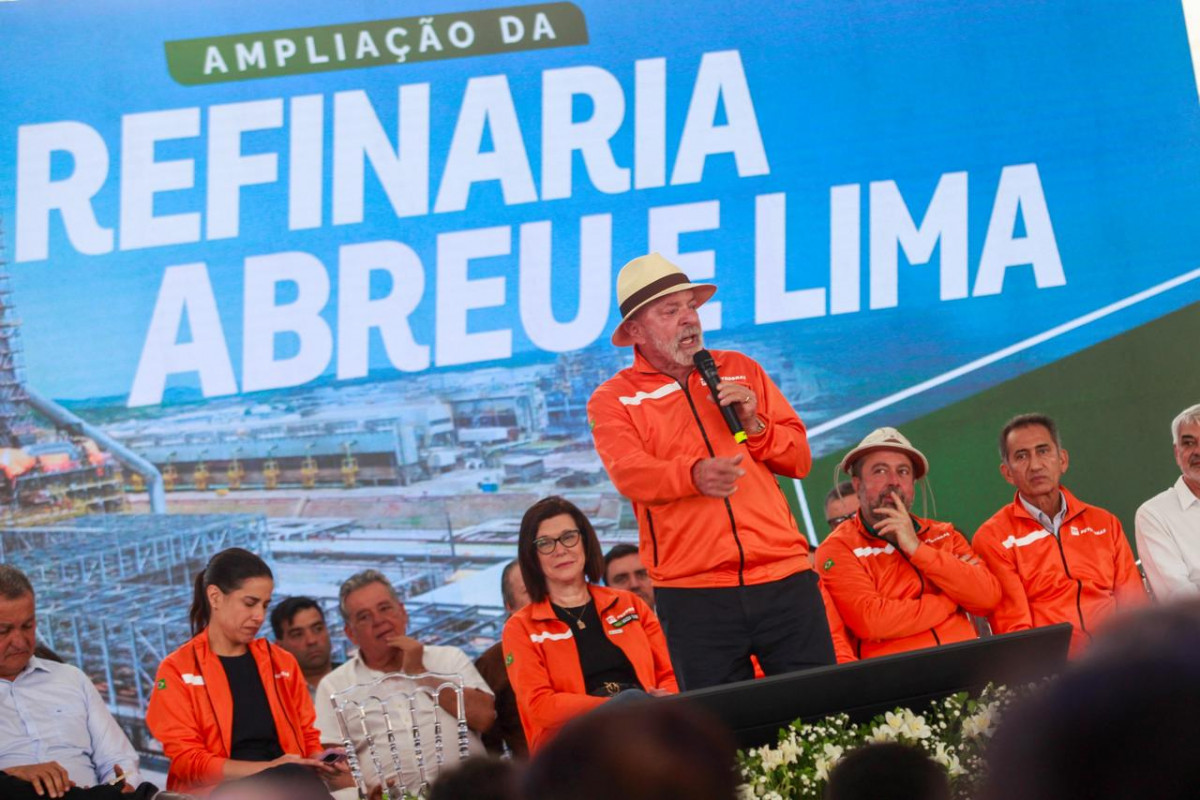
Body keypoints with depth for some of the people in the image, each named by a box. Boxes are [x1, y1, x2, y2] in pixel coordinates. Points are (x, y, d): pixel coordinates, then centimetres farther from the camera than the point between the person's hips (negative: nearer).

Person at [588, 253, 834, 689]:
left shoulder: (741, 371, 15)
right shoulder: (612, 400, 5)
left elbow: (800, 459, 15)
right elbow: (629, 474, -14)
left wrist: (753, 425, -5)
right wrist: (694, 475, -33)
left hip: (783, 576, 2)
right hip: (692, 591, -2)